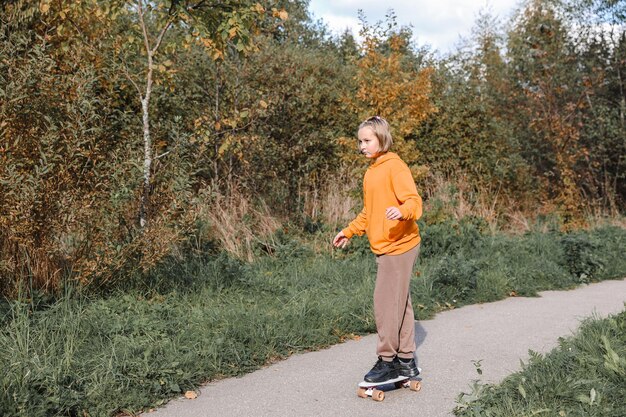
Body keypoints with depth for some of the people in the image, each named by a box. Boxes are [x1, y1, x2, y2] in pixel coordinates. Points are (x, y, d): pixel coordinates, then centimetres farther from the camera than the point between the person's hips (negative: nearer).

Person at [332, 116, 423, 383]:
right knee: (399, 304, 13)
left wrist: (402, 211, -40)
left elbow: (414, 201, -20)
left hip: (399, 246, -9)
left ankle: (387, 361, 6)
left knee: (386, 303, -5)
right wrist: (349, 231, 25)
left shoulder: (395, 167, -11)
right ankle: (406, 361, 22)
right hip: (384, 248, 9)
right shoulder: (371, 172, 17)